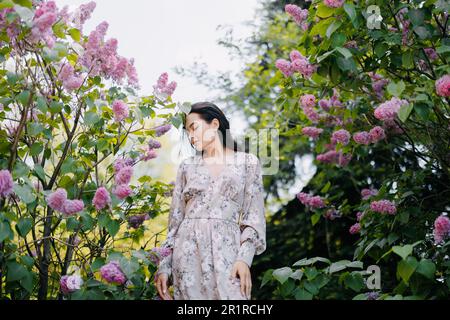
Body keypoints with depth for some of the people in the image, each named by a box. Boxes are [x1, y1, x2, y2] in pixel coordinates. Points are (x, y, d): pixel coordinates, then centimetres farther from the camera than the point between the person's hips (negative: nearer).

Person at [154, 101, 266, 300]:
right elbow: (176, 218, 12)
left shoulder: (248, 162, 8)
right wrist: (164, 265, 4)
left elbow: (254, 215, 3)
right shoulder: (187, 166, 14)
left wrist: (245, 258, -11)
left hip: (226, 250, -2)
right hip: (188, 251, 2)